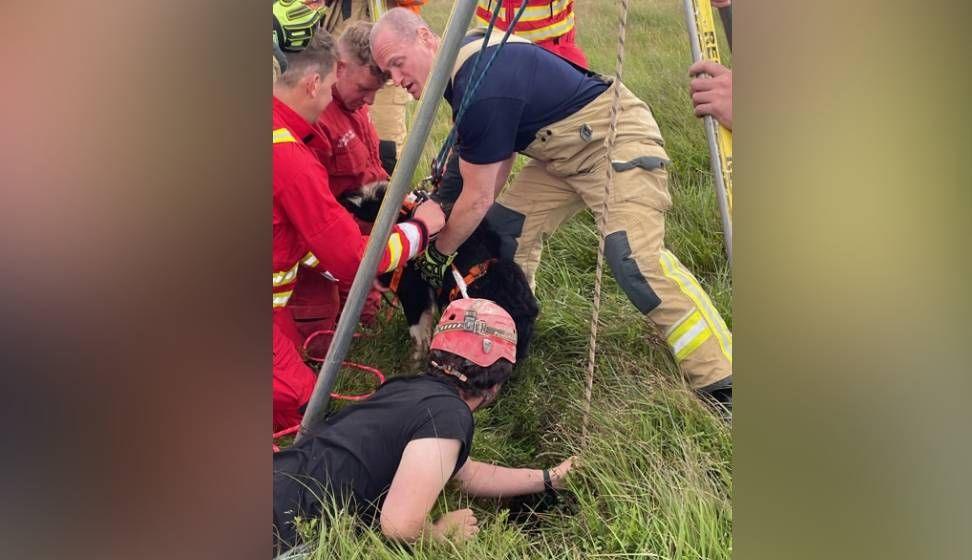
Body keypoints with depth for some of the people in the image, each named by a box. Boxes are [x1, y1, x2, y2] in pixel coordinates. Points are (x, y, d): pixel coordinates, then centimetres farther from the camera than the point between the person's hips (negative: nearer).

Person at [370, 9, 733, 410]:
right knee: (502, 229, 3)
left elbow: (477, 200, -19)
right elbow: (500, 153, 10)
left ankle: (722, 384, -18)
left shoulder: (481, 87, -27)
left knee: (634, 258, -25)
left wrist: (439, 252, -4)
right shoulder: (465, 57, 3)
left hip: (618, 140, -10)